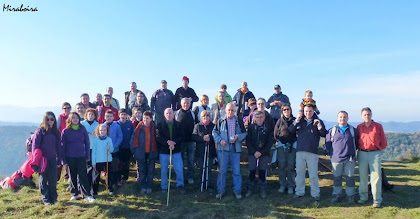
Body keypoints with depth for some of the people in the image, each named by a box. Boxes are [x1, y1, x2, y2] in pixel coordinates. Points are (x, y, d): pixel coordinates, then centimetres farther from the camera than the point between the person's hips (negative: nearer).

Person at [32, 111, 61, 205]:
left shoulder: (56, 132, 6)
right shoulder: (40, 131, -5)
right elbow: (35, 146, -6)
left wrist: (59, 160, 7)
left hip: (53, 159, 3)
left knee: (53, 180, 5)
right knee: (43, 180, 6)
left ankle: (53, 198, 18)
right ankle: (46, 199, 15)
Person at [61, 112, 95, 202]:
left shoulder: (82, 129, 1)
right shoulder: (65, 131, -2)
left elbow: (87, 143, 6)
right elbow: (63, 145, 1)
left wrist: (88, 155, 4)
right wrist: (63, 159, -2)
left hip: (81, 157, 0)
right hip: (70, 157, 0)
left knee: (83, 175, -3)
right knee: (73, 176, 10)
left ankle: (87, 194, -2)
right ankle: (74, 194, 22)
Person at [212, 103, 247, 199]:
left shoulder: (239, 121, 8)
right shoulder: (220, 121, 5)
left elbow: (244, 133, 8)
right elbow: (214, 132, 5)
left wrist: (237, 137, -11)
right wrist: (220, 140, -11)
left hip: (235, 149, 1)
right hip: (223, 148, -1)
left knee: (236, 171, 5)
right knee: (222, 171, 5)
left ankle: (237, 190, 17)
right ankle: (220, 190, 16)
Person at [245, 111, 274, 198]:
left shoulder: (268, 128, 1)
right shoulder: (251, 127, 2)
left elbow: (270, 142, -1)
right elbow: (248, 141, 0)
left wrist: (261, 152, -10)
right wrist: (254, 152, -11)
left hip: (264, 153, 0)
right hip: (252, 153, 0)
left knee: (262, 171, 1)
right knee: (252, 171, -1)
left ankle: (263, 189, 15)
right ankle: (250, 188, 13)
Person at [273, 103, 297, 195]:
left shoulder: (294, 120, 7)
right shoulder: (280, 121, 7)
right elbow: (275, 133, 10)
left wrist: (292, 142, -3)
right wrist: (280, 141, 2)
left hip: (292, 146, 0)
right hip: (281, 146, 0)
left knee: (291, 166, 1)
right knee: (281, 166, 2)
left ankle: (290, 186, 12)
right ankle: (282, 185, 14)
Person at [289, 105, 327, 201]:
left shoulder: (318, 122, 6)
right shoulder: (300, 121, 12)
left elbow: (324, 134, -3)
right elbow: (290, 131, 1)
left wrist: (320, 127, -20)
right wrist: (296, 121, -10)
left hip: (312, 152, -3)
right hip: (300, 151, 3)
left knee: (313, 174, 1)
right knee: (299, 172, 10)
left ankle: (315, 193, 13)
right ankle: (299, 191, 20)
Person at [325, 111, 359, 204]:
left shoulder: (353, 130, 4)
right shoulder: (332, 130, 3)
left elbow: (357, 143, 14)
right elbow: (327, 143, 8)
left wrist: (352, 151, 9)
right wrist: (331, 153, 4)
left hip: (350, 159, 0)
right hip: (336, 159, 0)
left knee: (350, 177, 6)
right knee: (337, 178, 9)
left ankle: (350, 195, 18)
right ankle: (336, 195, 19)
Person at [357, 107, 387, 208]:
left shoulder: (378, 126, 0)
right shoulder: (359, 127, 6)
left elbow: (384, 142, 6)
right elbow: (356, 141, 16)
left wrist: (378, 149, 4)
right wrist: (359, 148, 6)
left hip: (375, 154, -2)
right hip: (362, 154, 2)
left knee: (376, 176, -3)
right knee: (362, 176, 8)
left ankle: (377, 200, 3)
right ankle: (363, 197, 19)